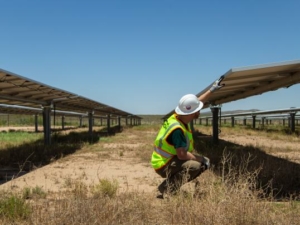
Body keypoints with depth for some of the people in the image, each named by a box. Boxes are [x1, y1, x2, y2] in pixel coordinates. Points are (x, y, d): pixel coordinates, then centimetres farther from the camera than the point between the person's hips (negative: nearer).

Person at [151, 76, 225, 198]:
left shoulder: (179, 116, -4)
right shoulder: (177, 129, -30)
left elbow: (194, 103, 14)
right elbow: (182, 155, -33)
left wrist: (212, 89, 19)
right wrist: (201, 159, -19)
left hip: (170, 159, 10)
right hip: (164, 165, -10)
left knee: (204, 162, 12)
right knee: (195, 166, -30)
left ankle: (171, 182, 14)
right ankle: (166, 189, -14)